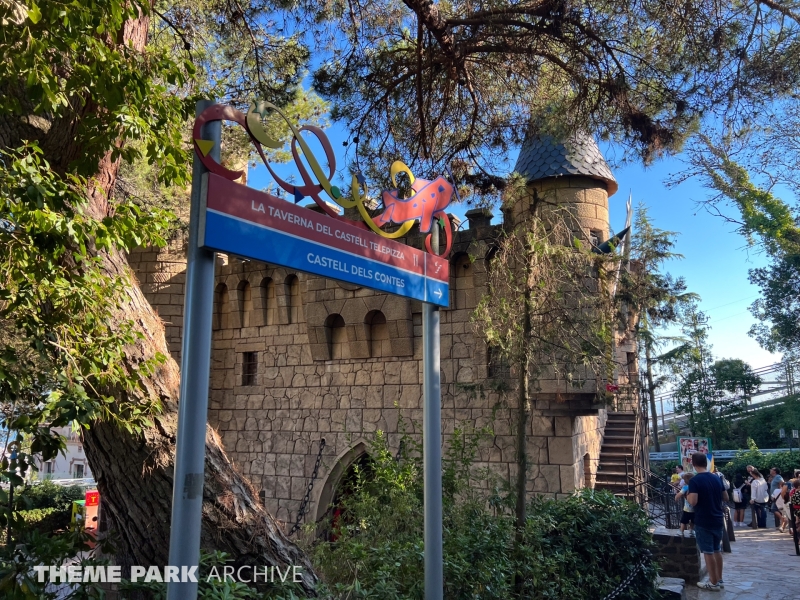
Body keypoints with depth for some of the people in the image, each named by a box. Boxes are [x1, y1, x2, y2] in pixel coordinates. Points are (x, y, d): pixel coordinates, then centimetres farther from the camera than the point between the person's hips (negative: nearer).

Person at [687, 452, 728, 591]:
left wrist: (687, 496, -3)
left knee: (708, 552, 2)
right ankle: (719, 580, 25)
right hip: (718, 520, 7)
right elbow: (726, 498, 12)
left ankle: (713, 583, 8)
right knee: (717, 550, 17)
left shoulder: (694, 480, -16)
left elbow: (693, 502, -23)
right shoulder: (716, 478, 4)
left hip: (703, 522, -7)